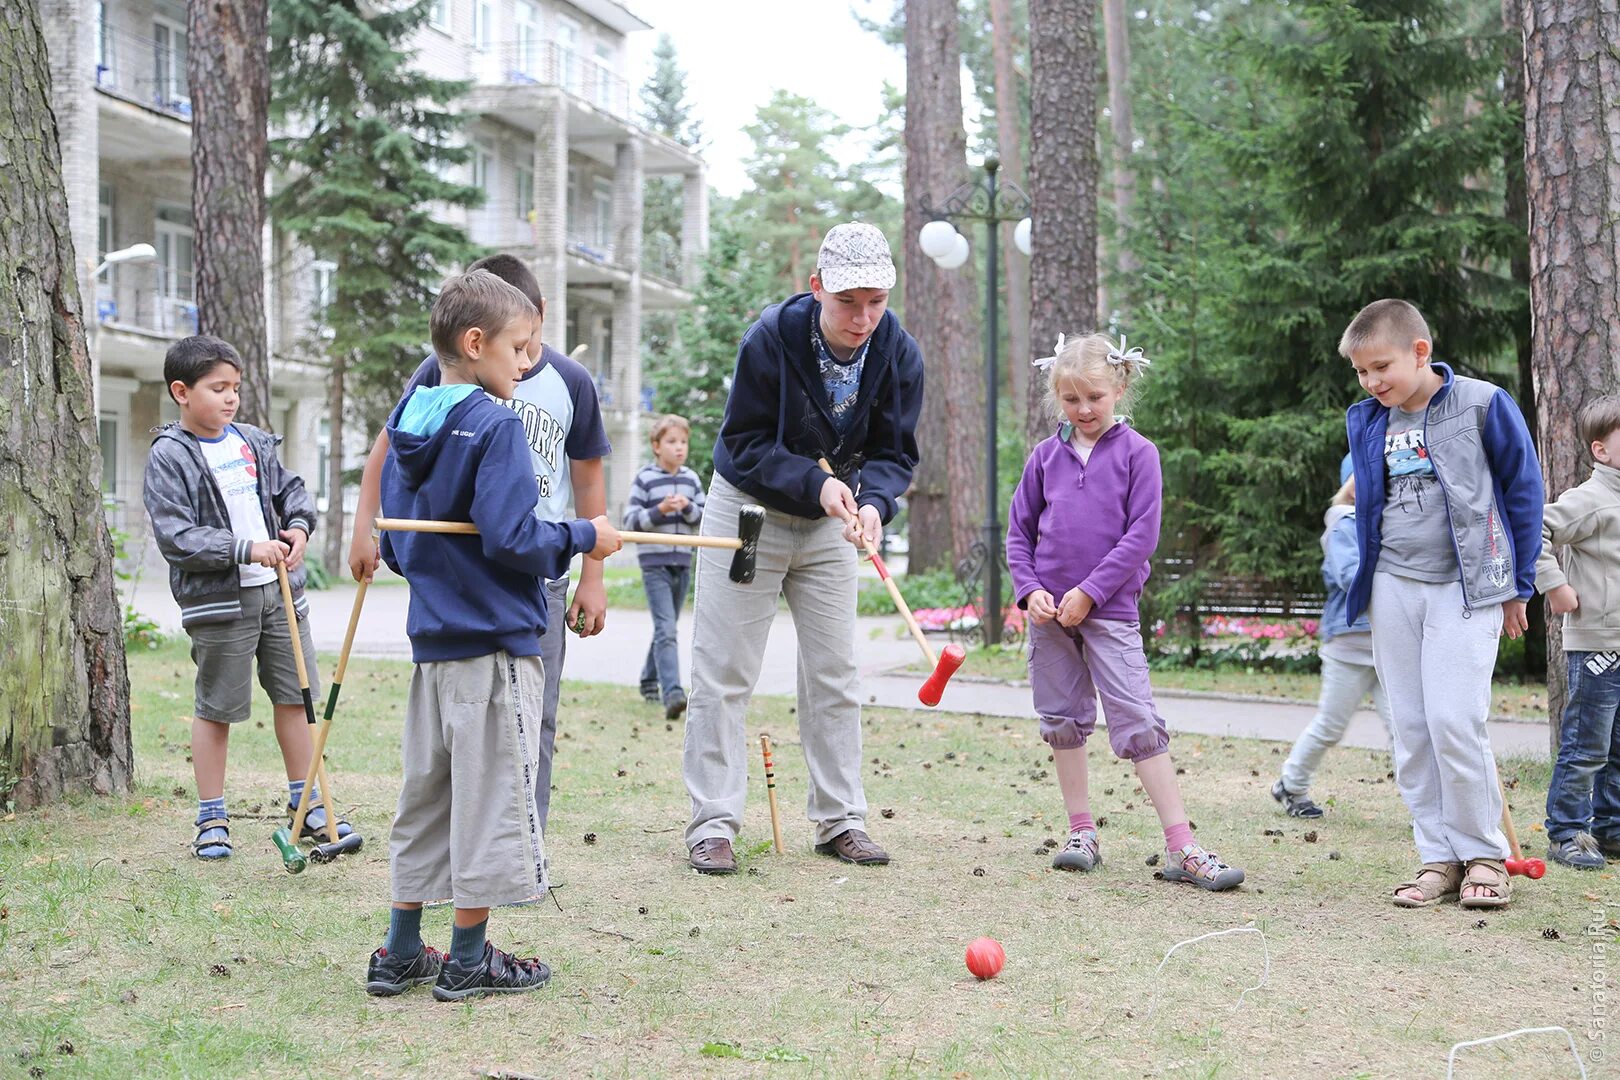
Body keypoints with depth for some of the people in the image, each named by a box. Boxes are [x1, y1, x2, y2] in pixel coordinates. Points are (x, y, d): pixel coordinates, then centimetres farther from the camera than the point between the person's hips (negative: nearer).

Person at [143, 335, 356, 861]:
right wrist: (246, 549, -21)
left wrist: (299, 527, -1)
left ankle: (305, 802, 24)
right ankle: (211, 818, 15)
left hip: (279, 591, 6)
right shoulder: (169, 457, -9)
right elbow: (175, 536, -16)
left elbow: (291, 489, 21)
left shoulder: (255, 442, 9)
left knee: (294, 694, 11)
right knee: (215, 708, 3)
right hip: (218, 600, -6)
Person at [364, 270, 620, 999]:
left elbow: (394, 547, 15)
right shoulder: (496, 425, -14)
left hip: (433, 640, 8)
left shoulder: (409, 424, 10)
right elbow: (513, 538, -21)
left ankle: (401, 954, 21)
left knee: (428, 790, 15)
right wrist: (583, 538, -8)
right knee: (491, 794, 2)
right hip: (496, 644, -8)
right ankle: (469, 961, 10)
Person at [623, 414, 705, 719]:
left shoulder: (691, 479, 9)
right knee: (666, 630, -16)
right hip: (654, 562, -5)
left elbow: (705, 518, 10)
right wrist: (659, 511, -20)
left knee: (666, 628, 16)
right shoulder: (645, 479, -4)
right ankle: (672, 693, -24)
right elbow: (630, 520, -6)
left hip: (682, 562, 5)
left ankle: (650, 682, 33)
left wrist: (688, 508, -9)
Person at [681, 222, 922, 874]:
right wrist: (815, 483, -35)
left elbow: (895, 451, -10)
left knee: (834, 673, 7)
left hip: (829, 524, 3)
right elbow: (744, 444, -20)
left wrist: (873, 502, -31)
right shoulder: (770, 338, -25)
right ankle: (713, 825, 2)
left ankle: (840, 819, 15)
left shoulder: (898, 354, -15)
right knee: (723, 674, -3)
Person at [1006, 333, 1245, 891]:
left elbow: (1141, 535, -8)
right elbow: (1019, 531, 11)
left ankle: (1181, 848, -9)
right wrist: (1030, 589, -5)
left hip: (1109, 609, -4)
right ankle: (1082, 833, 21)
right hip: (1050, 613, 4)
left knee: (1139, 723, -9)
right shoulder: (1045, 456, 7)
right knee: (1063, 720, 10)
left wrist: (1089, 592, -13)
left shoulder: (1136, 452, -2)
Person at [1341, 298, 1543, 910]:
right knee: (1411, 729, 4)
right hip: (1394, 588, 5)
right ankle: (1439, 858, 12)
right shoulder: (1366, 423, 5)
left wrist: (1518, 585, 3)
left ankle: (1484, 855, 3)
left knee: (1454, 721, -13)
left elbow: (1523, 491, 0)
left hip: (1466, 587, -5)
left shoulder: (1483, 405, -8)